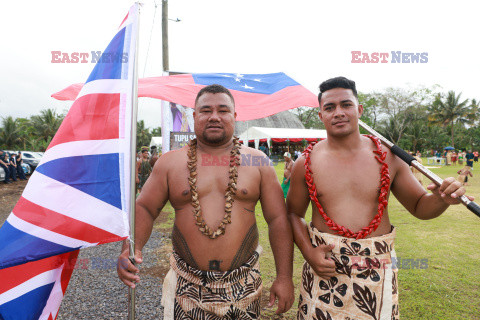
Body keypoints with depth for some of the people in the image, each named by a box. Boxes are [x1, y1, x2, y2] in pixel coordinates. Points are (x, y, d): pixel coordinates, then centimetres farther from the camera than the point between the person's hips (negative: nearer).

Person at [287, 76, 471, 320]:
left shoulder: (387, 156, -1)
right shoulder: (306, 162, -4)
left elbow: (419, 206, 8)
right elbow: (293, 213, 4)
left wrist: (442, 200, -13)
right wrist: (308, 252, -10)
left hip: (377, 270, 1)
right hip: (324, 267, -1)